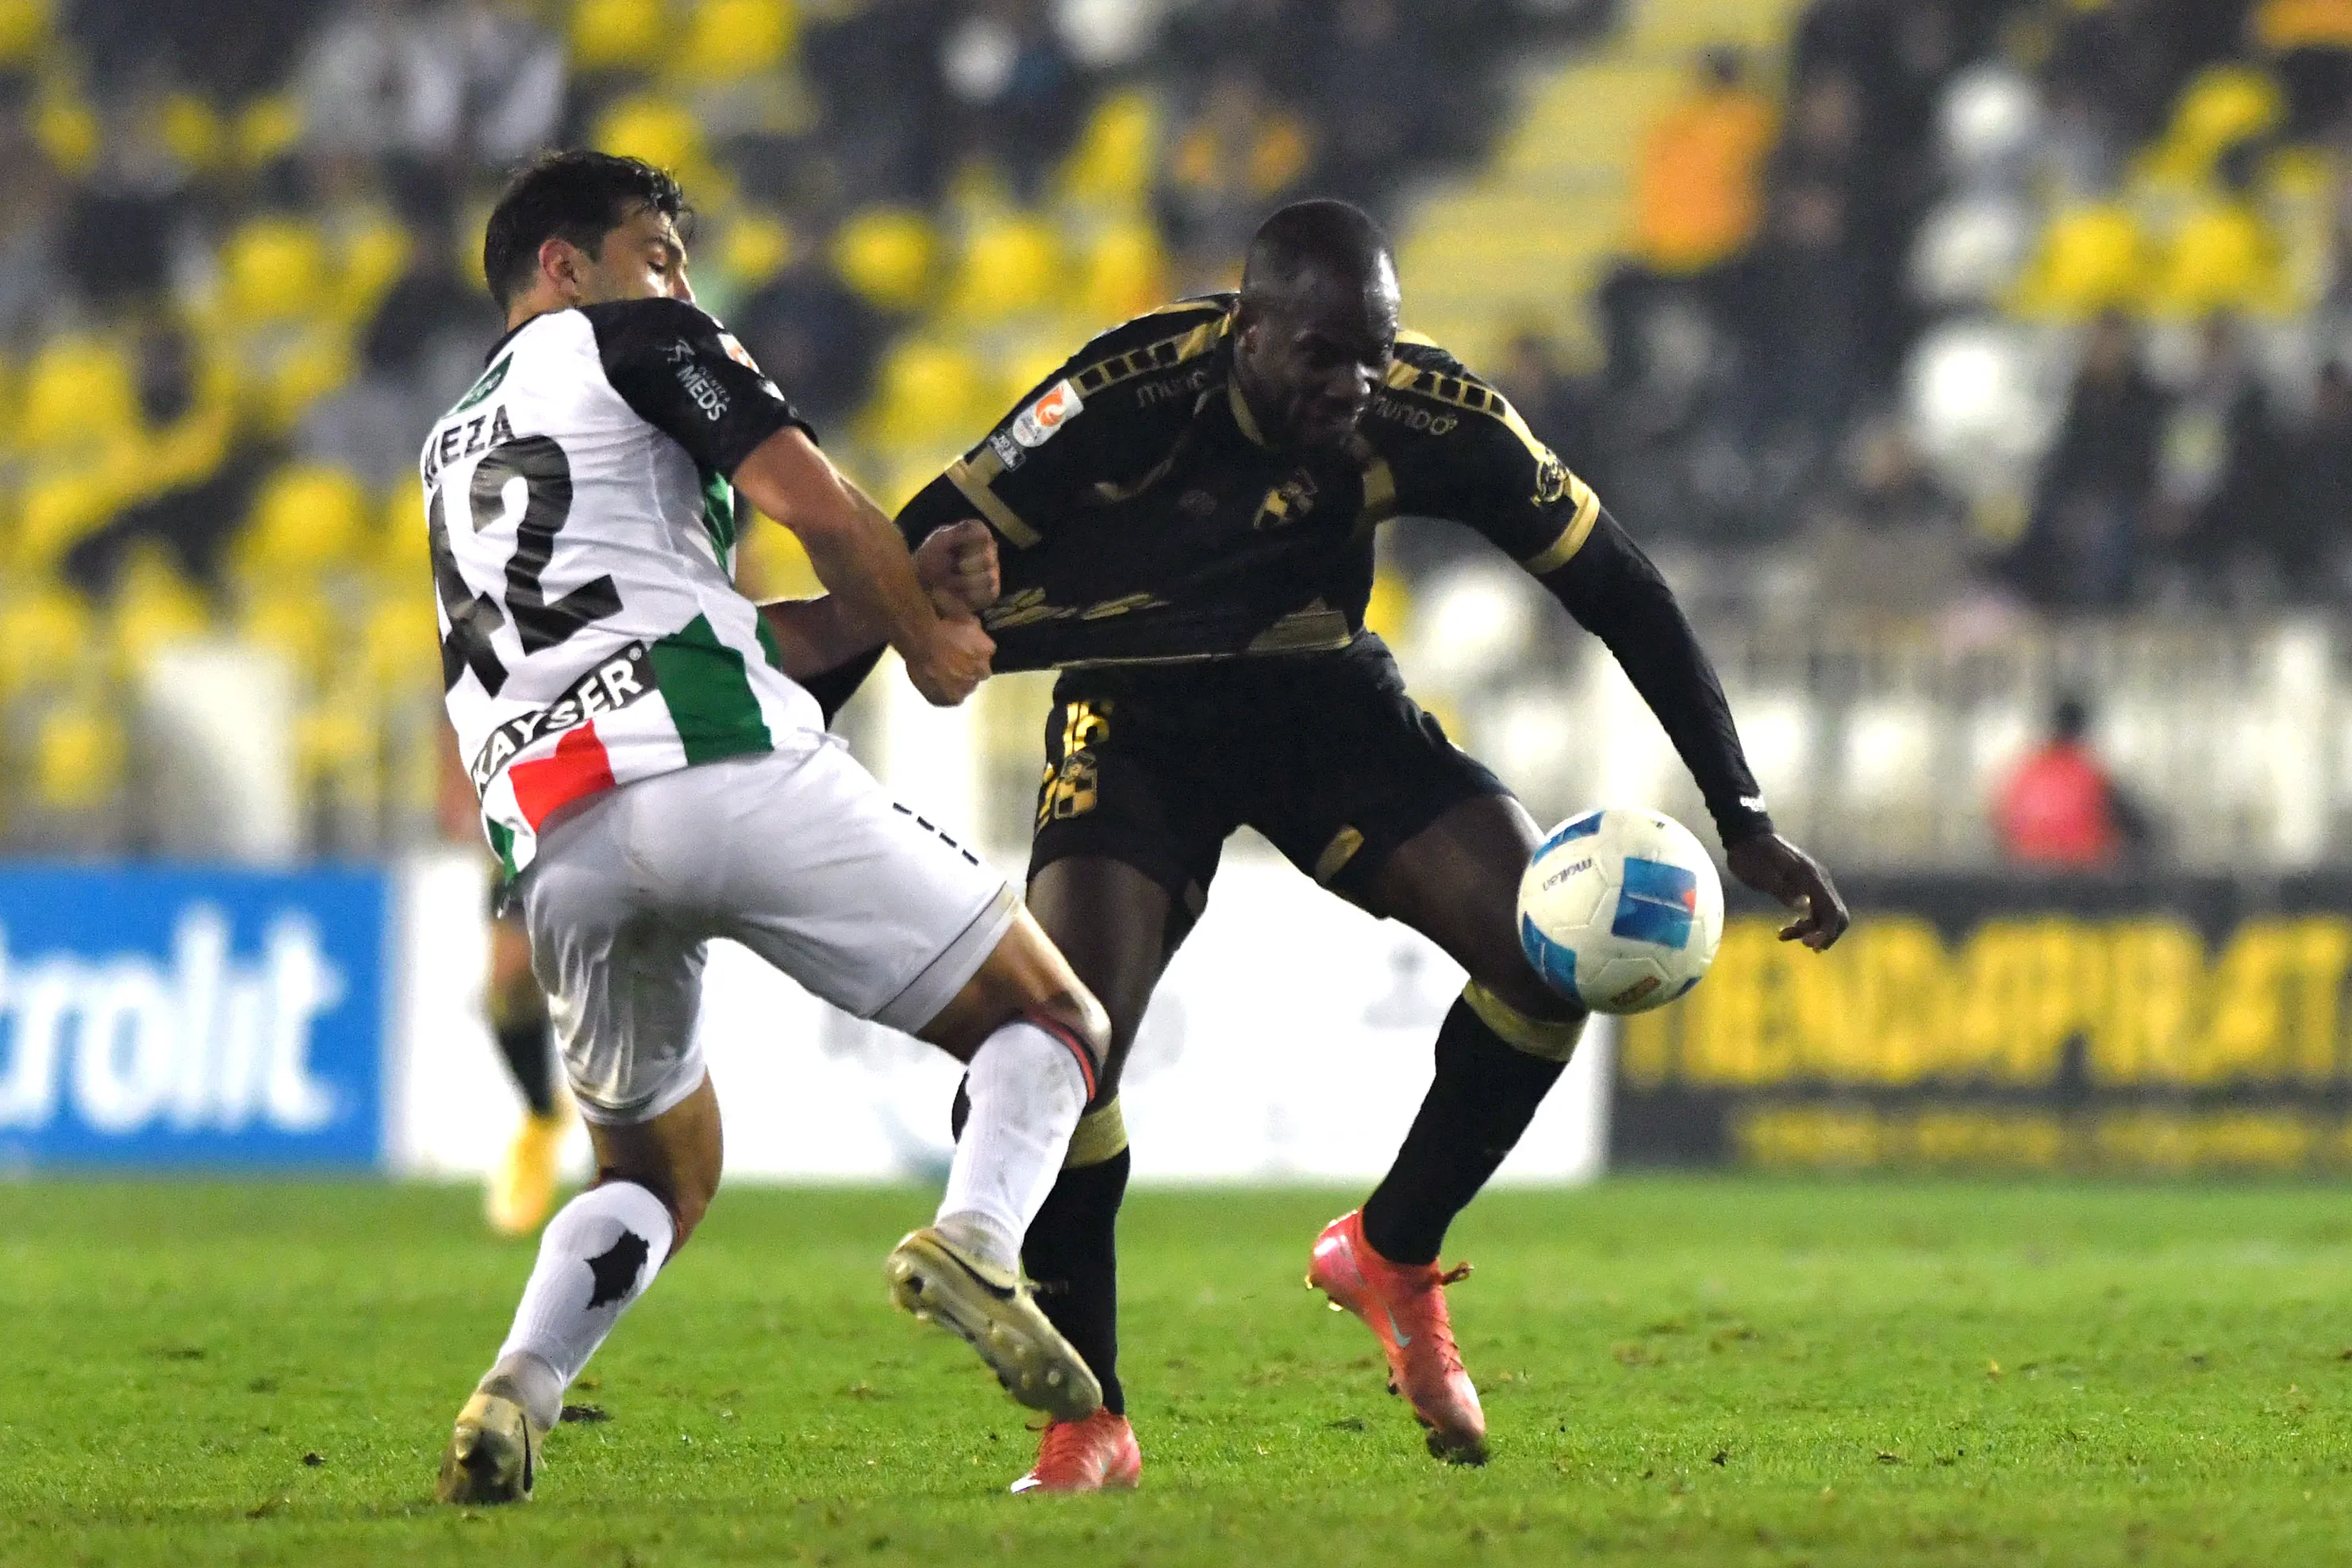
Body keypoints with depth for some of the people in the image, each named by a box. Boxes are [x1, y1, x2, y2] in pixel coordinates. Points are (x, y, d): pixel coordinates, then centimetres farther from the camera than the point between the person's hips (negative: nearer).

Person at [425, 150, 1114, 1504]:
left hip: (558, 853, 6)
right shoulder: (627, 338, 15)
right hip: (723, 771, -6)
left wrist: (902, 592, 21)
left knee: (659, 1177, 26)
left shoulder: (455, 454, 35)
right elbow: (811, 501, 0)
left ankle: (519, 1393, -1)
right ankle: (979, 1236, -25)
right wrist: (922, 637, 17)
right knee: (1049, 1023, 5)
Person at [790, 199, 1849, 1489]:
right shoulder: (1131, 395, -30)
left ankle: (1392, 1258, 9)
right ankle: (1087, 1430, -4)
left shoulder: (1427, 417, -22)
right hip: (1134, 716, -3)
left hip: (1323, 698, 3)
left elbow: (1617, 591, -12)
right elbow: (916, 557, -21)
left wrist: (1744, 822, -12)